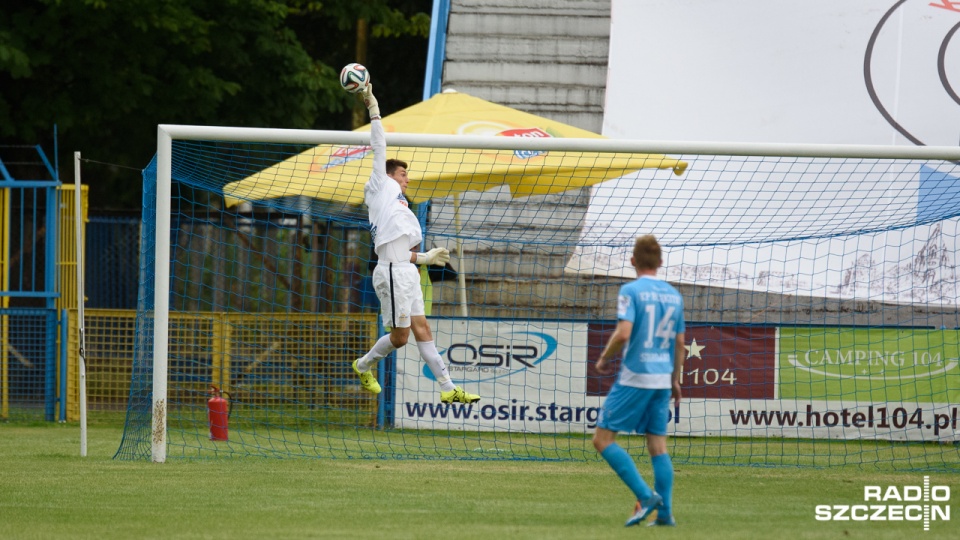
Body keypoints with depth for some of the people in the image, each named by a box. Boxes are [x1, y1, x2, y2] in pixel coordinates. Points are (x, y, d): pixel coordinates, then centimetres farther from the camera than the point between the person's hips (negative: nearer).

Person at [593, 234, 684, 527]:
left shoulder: (631, 291, -8)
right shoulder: (673, 295, 10)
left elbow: (623, 333, -19)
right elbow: (679, 342, 15)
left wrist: (604, 358, -3)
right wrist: (675, 380, 24)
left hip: (635, 377, -6)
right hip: (663, 379, 6)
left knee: (603, 438, -1)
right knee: (658, 445, 9)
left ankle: (645, 495, -11)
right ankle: (664, 511, 2)